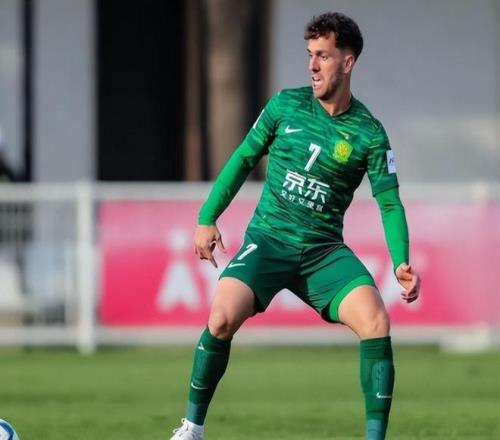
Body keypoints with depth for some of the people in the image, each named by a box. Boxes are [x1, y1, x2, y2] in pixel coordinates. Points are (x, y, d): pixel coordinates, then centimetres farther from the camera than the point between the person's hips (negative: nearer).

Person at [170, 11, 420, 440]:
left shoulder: (369, 134, -3)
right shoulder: (286, 105, 1)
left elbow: (390, 203, -5)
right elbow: (243, 159, 11)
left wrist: (402, 262, -21)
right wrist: (208, 218, 7)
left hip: (325, 250, 0)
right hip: (268, 240, 0)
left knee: (376, 321, -23)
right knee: (222, 319, -22)